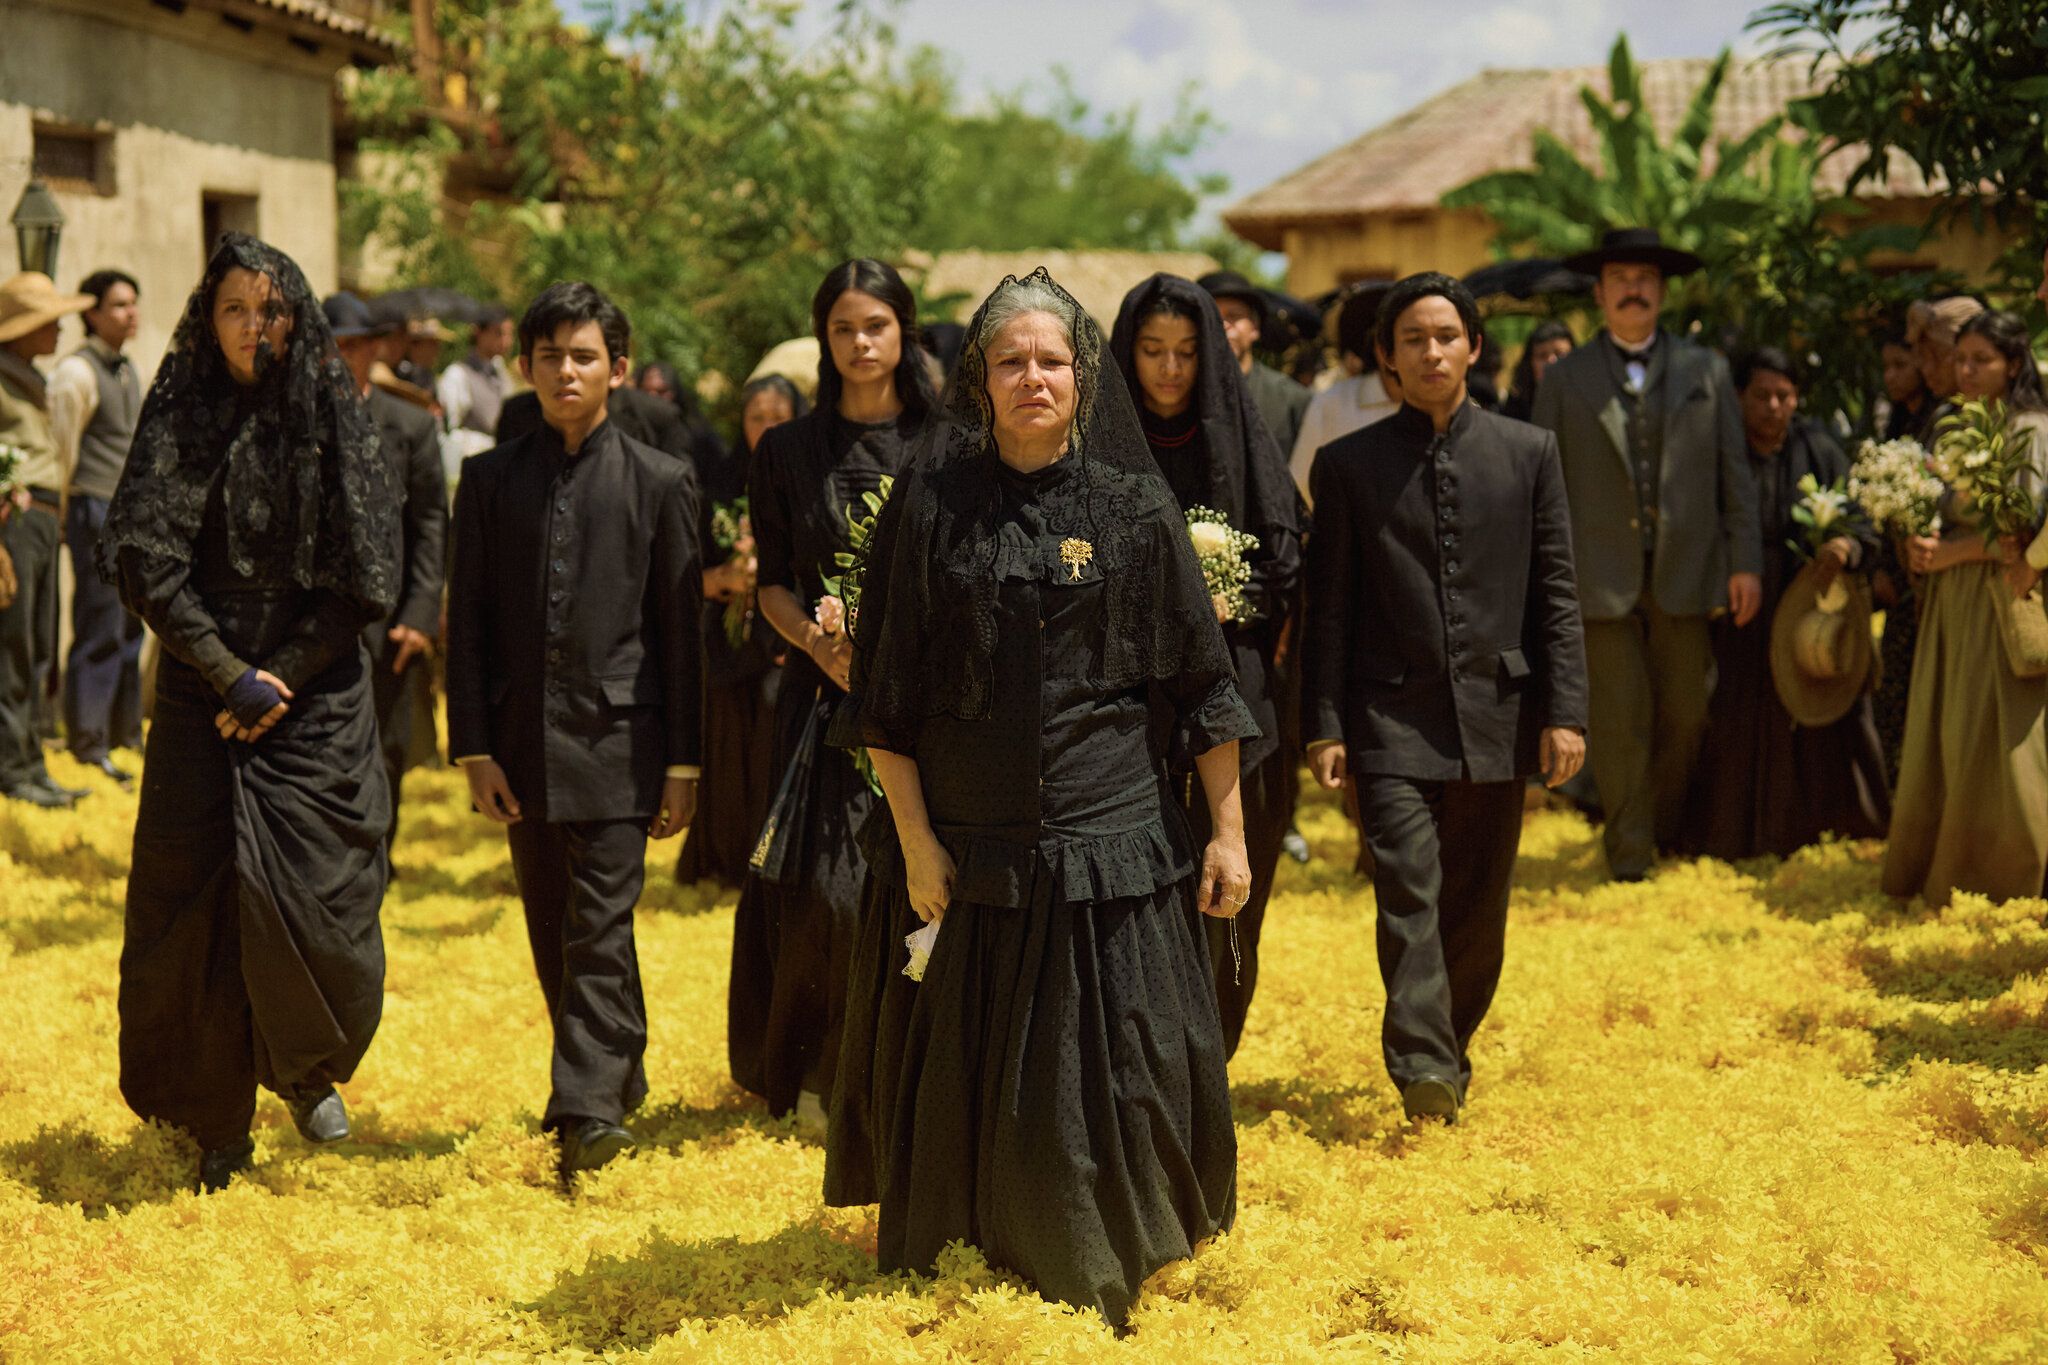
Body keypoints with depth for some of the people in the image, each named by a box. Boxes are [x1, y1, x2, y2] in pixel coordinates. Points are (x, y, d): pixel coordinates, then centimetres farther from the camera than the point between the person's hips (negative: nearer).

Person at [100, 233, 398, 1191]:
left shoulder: (335, 425, 1)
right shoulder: (179, 423, 1)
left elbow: (362, 580, -2)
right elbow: (148, 565, -6)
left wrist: (281, 679, -10)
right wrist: (231, 677, -12)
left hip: (319, 700, 0)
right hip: (202, 701, 0)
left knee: (314, 897, -5)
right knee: (200, 898, -2)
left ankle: (309, 1067, 25)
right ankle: (216, 1125, 11)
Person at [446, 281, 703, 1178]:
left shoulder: (660, 483, 1)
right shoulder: (491, 479, 7)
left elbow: (680, 630, 1)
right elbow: (468, 623, 7)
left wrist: (682, 764, -1)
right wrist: (474, 748, 0)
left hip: (616, 742, -3)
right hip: (523, 743, 3)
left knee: (600, 932, -9)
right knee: (553, 937, 11)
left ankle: (590, 1110, -8)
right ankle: (620, 1077, 27)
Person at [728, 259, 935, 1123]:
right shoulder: (787, 452, 8)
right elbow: (771, 581, 7)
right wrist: (820, 644, -11)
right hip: (826, 690, 0)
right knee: (825, 884, -4)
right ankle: (819, 1074, 10)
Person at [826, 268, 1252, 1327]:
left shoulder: (1134, 505, 0)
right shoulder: (932, 502, -1)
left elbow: (1199, 679, 3)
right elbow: (887, 685, -1)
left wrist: (1227, 830, 0)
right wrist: (914, 838, -6)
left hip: (1105, 839, 0)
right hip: (963, 839, 0)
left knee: (1108, 1067, 2)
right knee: (961, 1069, 9)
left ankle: (1099, 1273, 20)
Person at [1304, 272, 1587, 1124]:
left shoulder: (1529, 454, 8)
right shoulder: (1348, 464, 5)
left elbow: (1555, 596, 7)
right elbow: (1329, 608, 4)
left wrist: (1564, 713, -1)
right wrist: (1325, 726, -2)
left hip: (1496, 718, 2)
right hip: (1392, 721, -2)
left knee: (1478, 911, 8)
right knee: (1409, 891, -15)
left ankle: (1452, 1051, 23)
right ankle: (1422, 1066, -22)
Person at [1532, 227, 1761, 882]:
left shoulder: (1706, 371, 11)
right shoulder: (1565, 378, 8)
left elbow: (1735, 475, 9)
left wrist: (1745, 562, 2)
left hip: (1685, 574, 1)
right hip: (1602, 576, -1)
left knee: (1685, 715, 5)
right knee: (1619, 717, -2)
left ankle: (1665, 828, 24)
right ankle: (1628, 846, 8)